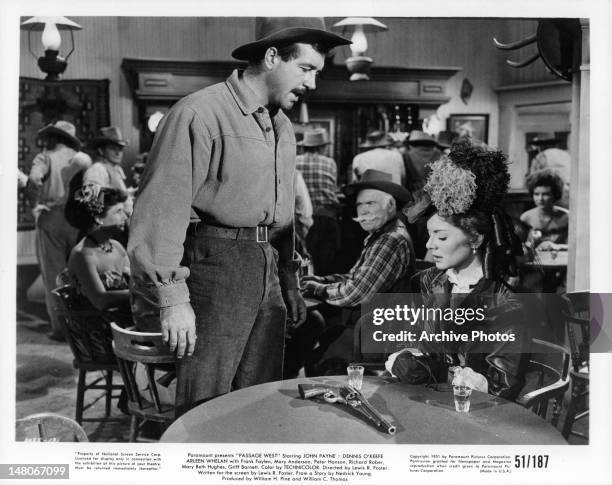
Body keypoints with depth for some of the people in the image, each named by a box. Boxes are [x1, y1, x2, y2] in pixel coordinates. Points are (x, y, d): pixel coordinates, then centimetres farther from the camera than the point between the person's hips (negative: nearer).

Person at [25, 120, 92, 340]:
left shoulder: (45, 157, 1)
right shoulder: (84, 159, 11)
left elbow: (33, 180, -16)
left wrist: (35, 205, -5)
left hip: (50, 219, -3)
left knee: (54, 276, 3)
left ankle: (60, 327, 4)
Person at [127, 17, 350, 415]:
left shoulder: (283, 126, 15)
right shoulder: (201, 114, -12)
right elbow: (164, 211, -16)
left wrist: (289, 281, 20)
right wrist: (173, 299, -17)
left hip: (268, 269, 8)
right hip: (215, 264, -8)